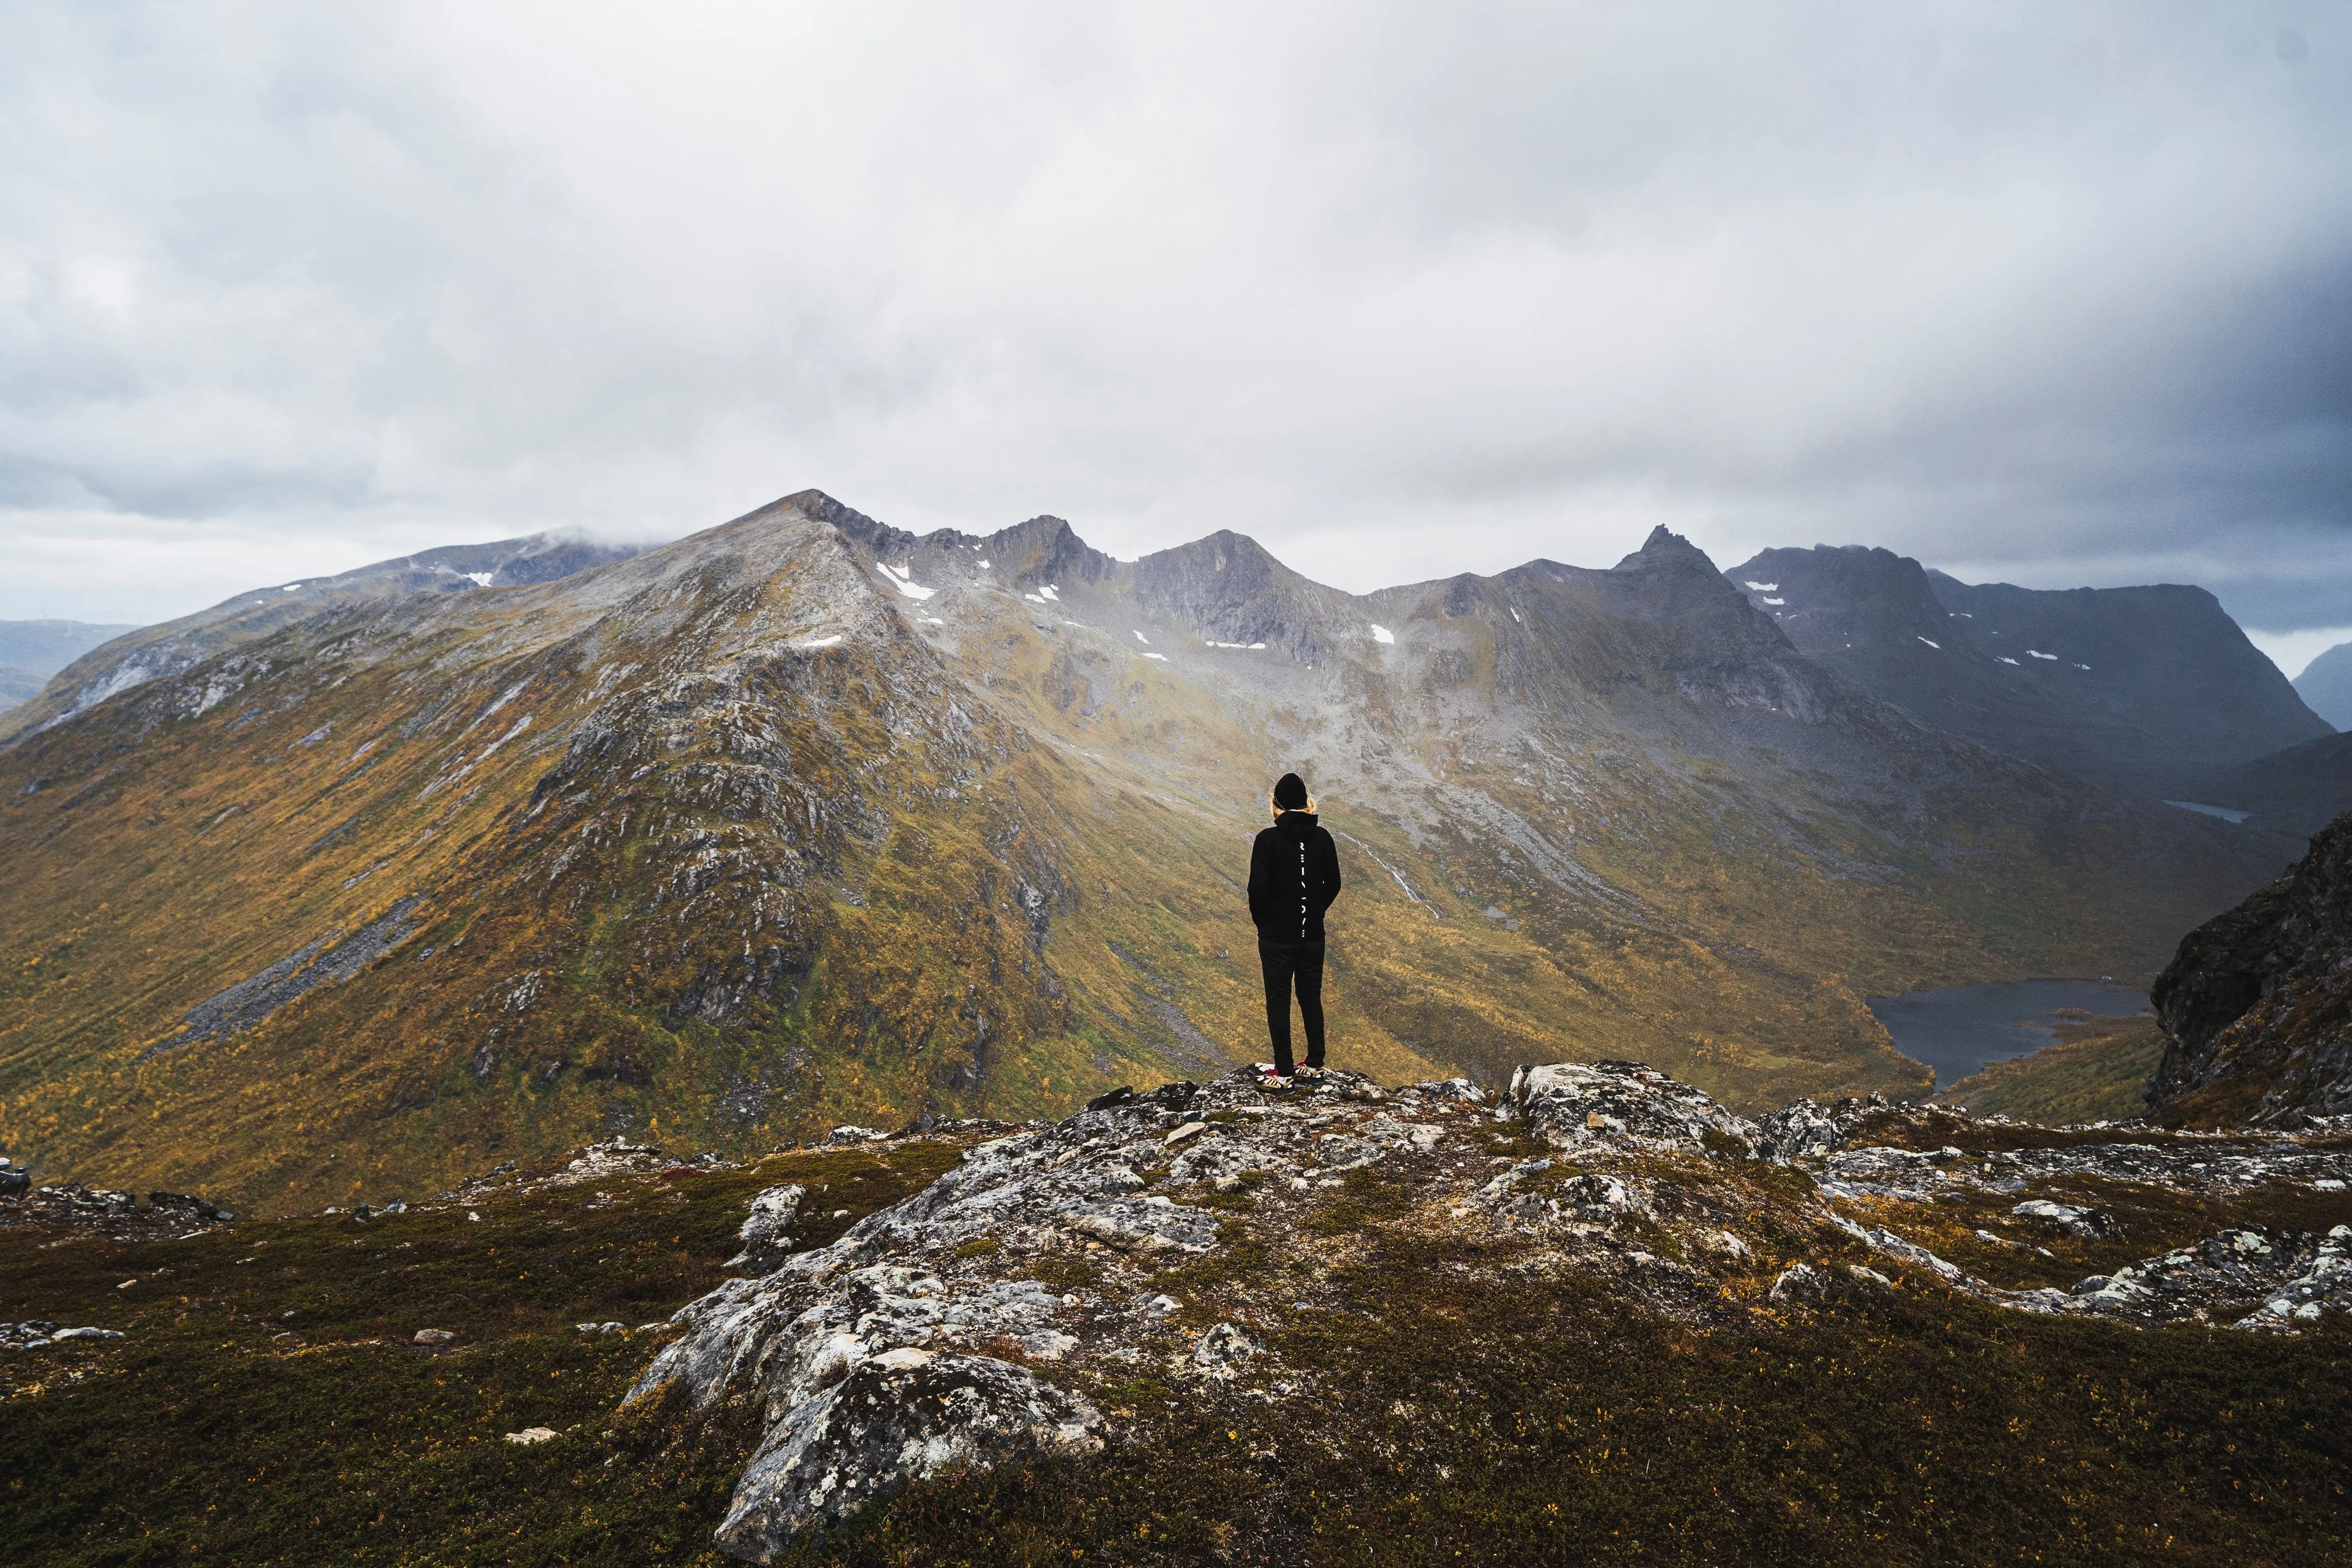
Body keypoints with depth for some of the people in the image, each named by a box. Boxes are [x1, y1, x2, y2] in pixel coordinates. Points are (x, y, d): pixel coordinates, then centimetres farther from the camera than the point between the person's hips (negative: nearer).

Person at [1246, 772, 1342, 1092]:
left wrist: (1260, 920, 1)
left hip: (1276, 936, -4)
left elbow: (1258, 888, -17)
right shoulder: (1322, 837, -3)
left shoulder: (1268, 840, -16)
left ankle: (1284, 1074, 13)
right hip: (1313, 936, 4)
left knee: (1278, 1002, 7)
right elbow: (1333, 884, 3)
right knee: (1311, 998, 18)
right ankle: (1315, 1064, 29)